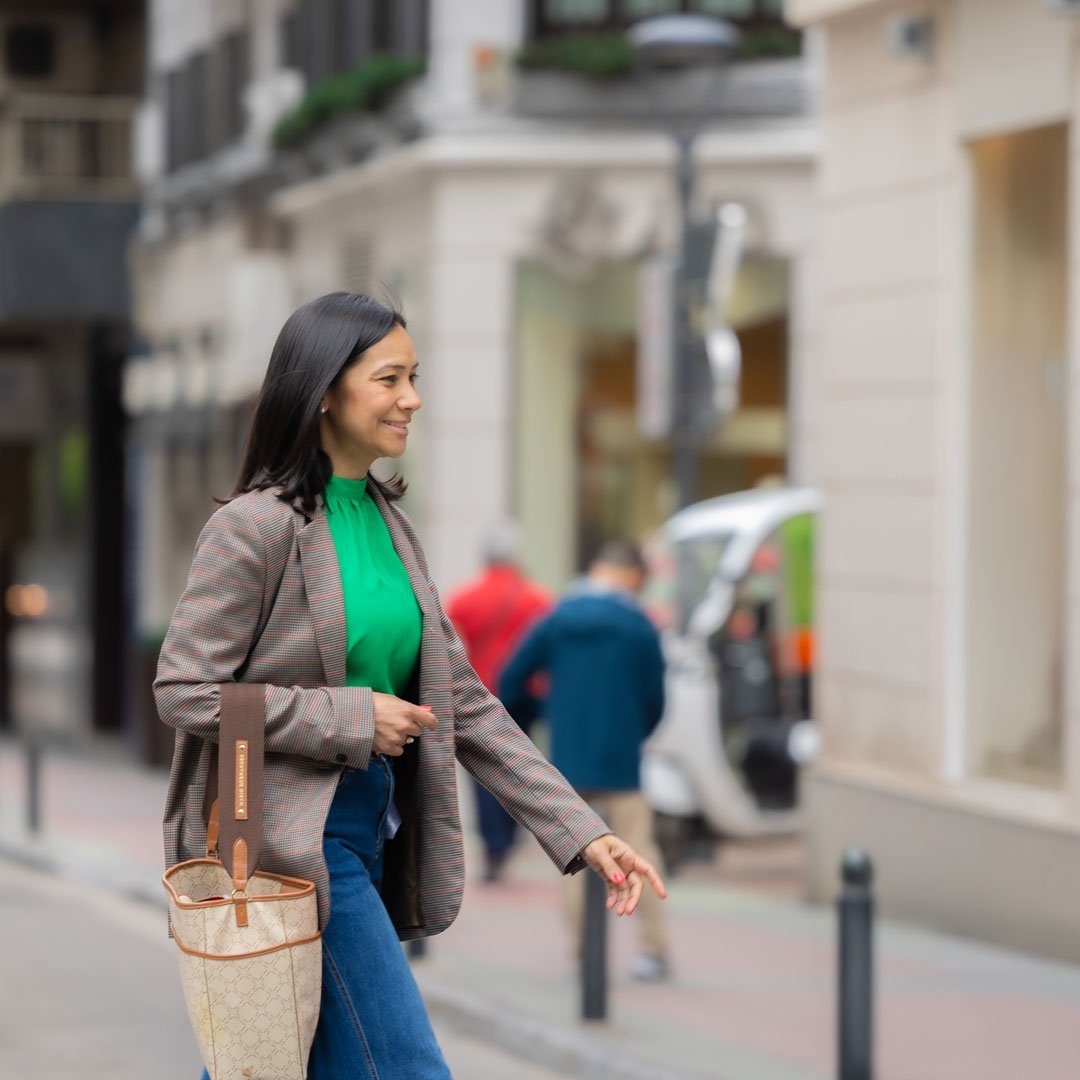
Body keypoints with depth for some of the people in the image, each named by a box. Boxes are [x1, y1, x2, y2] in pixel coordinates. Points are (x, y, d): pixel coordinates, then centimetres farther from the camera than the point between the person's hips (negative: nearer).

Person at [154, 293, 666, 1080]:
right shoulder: (256, 526, -12)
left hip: (369, 830, 8)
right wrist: (352, 720, -16)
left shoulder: (387, 521, 11)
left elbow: (462, 701, 11)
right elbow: (184, 690, -15)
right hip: (290, 840, -8)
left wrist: (581, 833, 5)